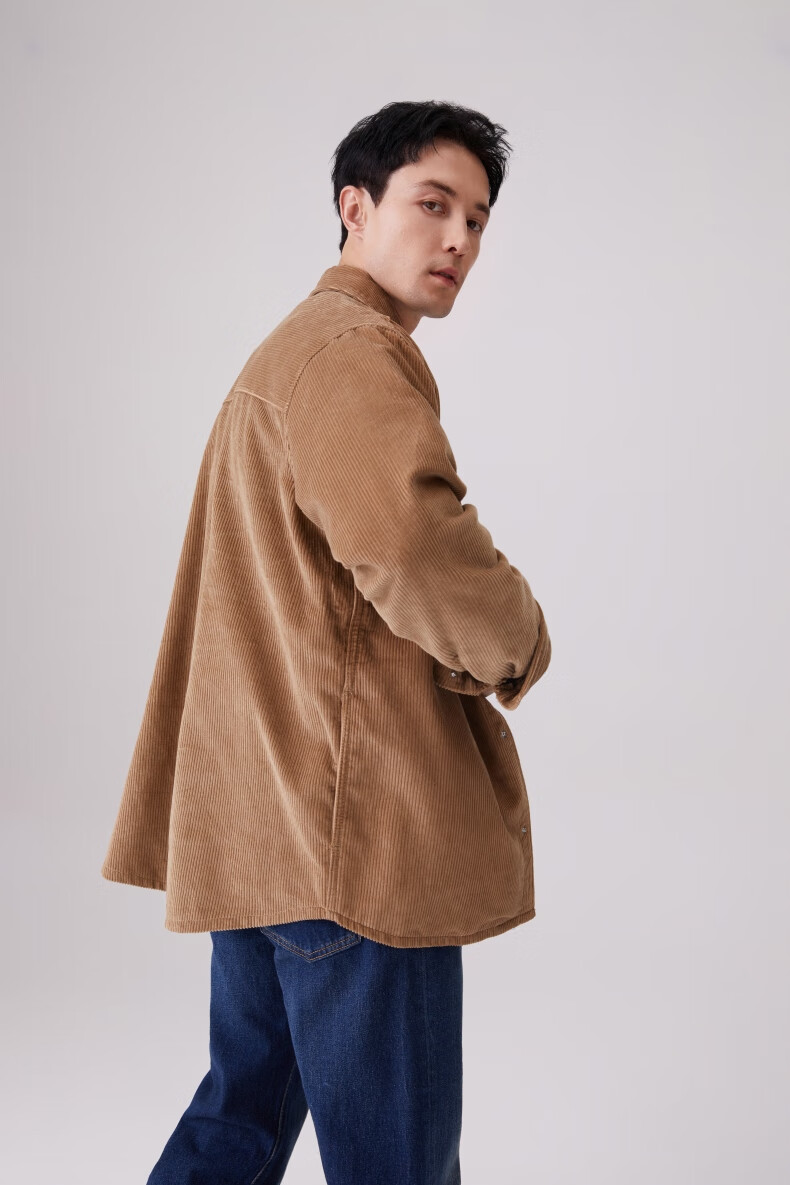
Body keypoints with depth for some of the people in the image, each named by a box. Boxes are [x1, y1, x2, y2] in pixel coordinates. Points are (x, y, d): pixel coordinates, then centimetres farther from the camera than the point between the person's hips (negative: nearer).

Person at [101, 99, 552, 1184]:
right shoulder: (354, 350, -13)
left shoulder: (289, 350, 23)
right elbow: (410, 540, -31)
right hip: (353, 822, -11)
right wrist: (516, 646, -12)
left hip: (261, 817, 11)